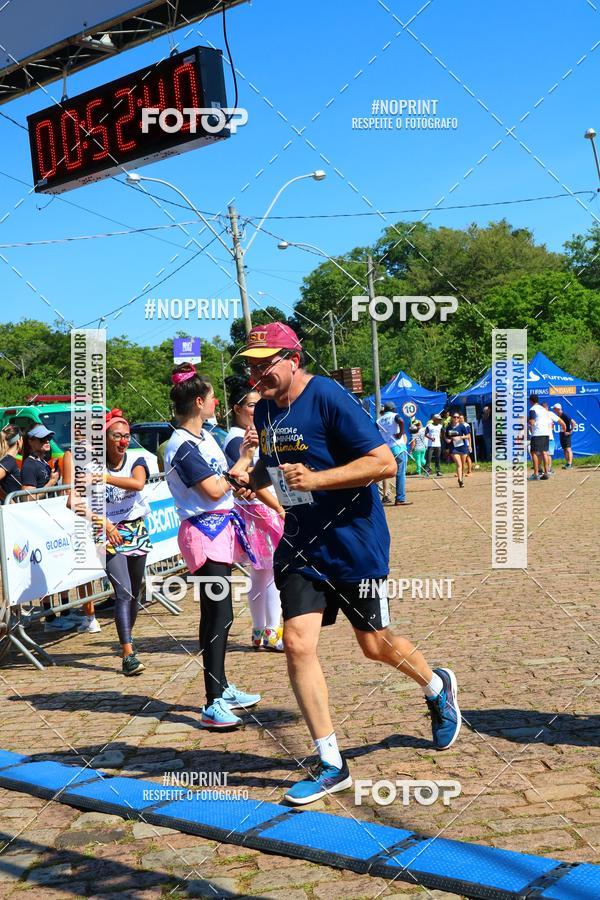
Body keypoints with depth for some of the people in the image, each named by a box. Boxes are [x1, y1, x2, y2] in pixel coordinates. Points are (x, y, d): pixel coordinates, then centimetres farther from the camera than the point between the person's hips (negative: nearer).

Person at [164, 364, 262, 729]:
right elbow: (214, 490, -19)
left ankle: (222, 688, 27)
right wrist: (244, 461, -8)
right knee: (218, 614, -10)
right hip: (205, 532, -10)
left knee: (219, 613, 16)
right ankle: (214, 705, -6)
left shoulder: (205, 435, 12)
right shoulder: (182, 447, -16)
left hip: (222, 528, 10)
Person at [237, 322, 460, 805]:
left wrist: (316, 479, -29)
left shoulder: (329, 398, -18)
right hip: (301, 543, 6)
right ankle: (331, 765, 7)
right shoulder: (264, 410, 6)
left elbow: (384, 462, -22)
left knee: (375, 645, 7)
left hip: (353, 540, -6)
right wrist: (252, 478, 4)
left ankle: (437, 687, 41)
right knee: (297, 643, -5)